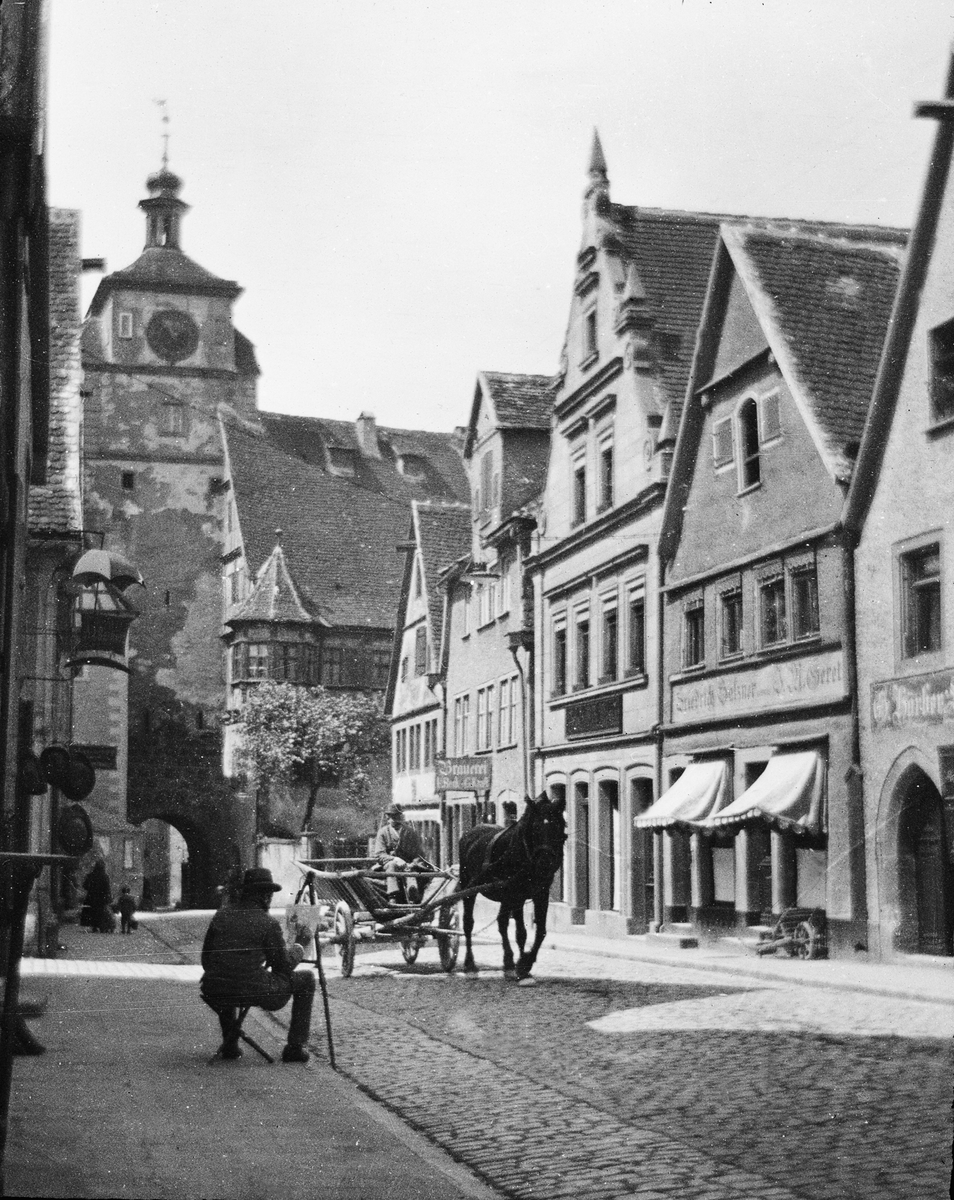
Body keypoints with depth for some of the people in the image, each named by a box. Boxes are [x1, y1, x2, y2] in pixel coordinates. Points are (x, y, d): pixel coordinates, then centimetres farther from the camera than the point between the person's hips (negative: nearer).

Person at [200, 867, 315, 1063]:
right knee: (306, 979, 15)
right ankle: (295, 1047, 15)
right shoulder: (268, 923, -6)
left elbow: (206, 960, 14)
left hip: (216, 994, 5)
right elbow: (282, 967, 1)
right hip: (254, 991, -5)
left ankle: (229, 1044, 32)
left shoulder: (222, 915, 9)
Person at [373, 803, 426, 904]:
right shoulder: (383, 832, 7)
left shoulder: (411, 831, 11)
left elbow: (419, 853, 10)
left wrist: (414, 863, -13)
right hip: (389, 862, -1)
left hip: (408, 864, 1)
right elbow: (379, 855, -2)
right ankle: (392, 897, -51)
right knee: (392, 865, -35)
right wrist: (395, 859, -20)